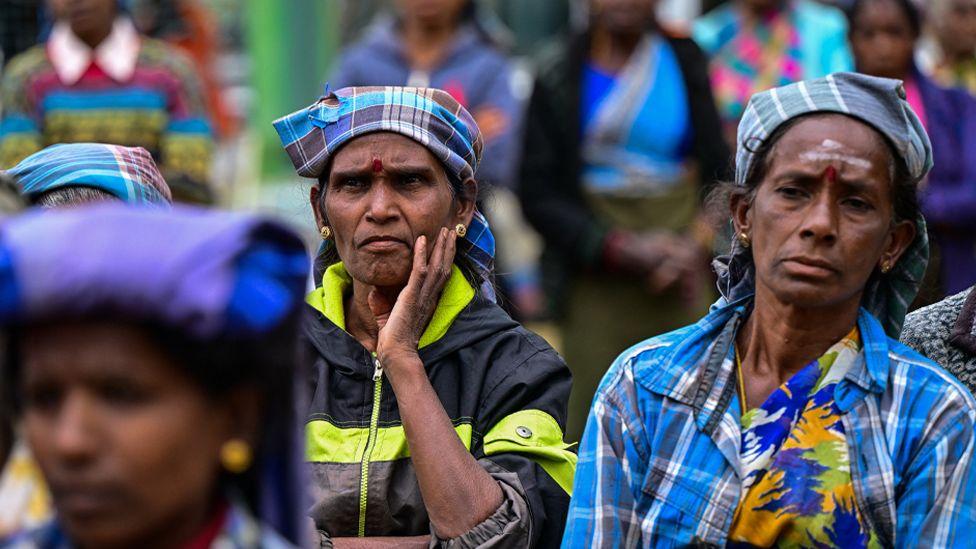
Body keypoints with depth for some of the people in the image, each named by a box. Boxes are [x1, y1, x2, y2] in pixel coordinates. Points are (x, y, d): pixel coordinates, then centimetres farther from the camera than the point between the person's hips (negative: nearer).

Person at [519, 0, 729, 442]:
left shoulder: (684, 61, 6)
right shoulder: (558, 77, 0)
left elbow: (718, 171, 9)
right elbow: (538, 195, -1)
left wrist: (696, 244, -10)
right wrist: (623, 248, -11)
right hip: (596, 277, -1)